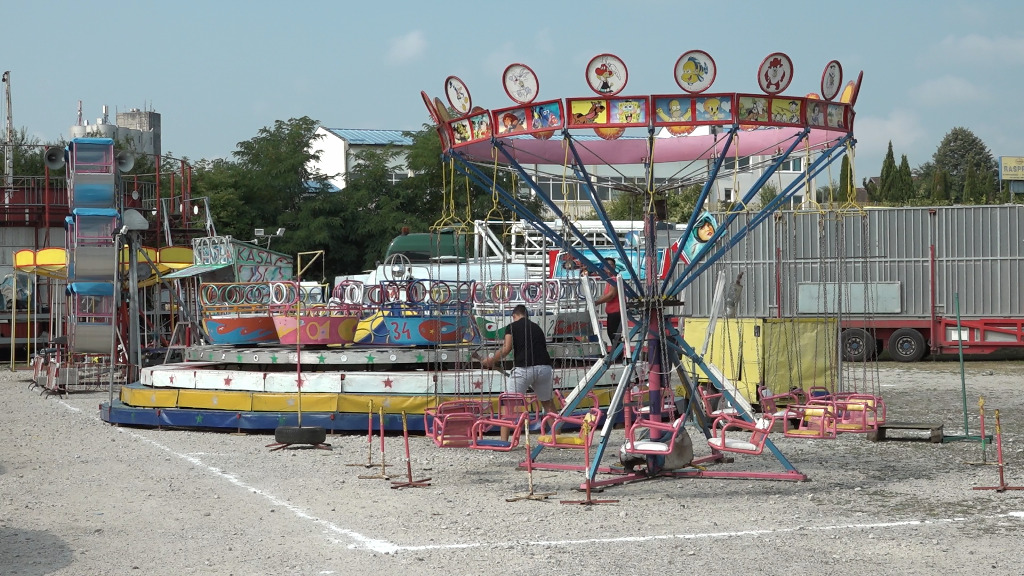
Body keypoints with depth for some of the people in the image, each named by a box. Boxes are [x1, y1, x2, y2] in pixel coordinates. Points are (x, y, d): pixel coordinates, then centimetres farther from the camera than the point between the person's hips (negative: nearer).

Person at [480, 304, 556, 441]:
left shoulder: (512, 327, 9)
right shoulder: (537, 328, 24)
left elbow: (506, 348, -3)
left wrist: (491, 361, 8)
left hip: (523, 368, -4)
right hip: (544, 367, 4)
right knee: (547, 403, 22)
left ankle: (503, 441, -3)